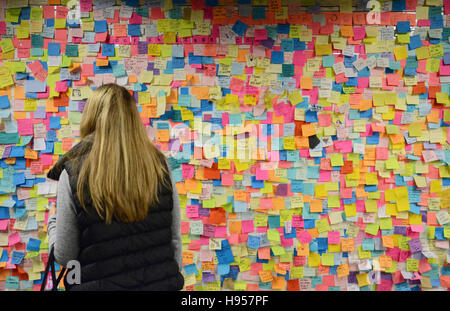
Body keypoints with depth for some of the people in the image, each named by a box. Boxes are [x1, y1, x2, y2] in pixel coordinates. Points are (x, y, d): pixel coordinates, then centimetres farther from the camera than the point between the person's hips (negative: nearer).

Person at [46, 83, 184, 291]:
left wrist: (53, 220, 12)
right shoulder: (160, 166, -5)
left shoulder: (74, 174, -13)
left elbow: (65, 256, -6)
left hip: (101, 284, -2)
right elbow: (175, 241, 1)